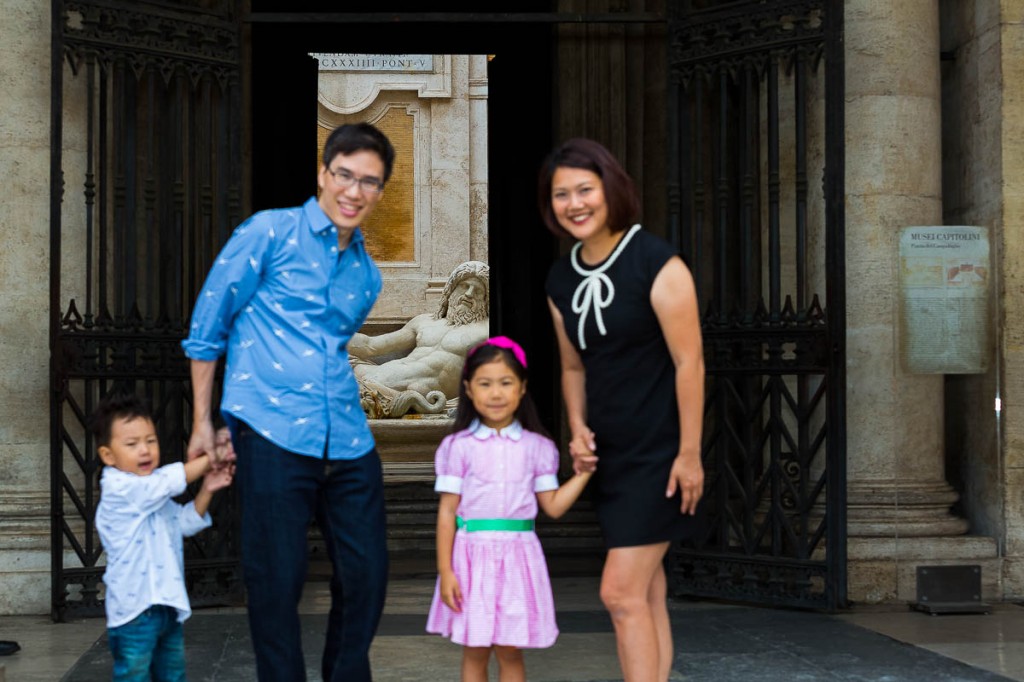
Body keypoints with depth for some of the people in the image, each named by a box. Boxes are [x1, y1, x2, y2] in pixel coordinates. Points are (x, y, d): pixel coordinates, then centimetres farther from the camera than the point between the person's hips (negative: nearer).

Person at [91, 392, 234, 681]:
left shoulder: (155, 494, 14)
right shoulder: (118, 488, -16)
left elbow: (185, 522, 16)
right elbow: (169, 481, -24)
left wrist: (206, 490, 1)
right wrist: (209, 458, -16)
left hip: (167, 603, 9)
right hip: (134, 607, -9)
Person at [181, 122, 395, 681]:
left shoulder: (368, 273, 17)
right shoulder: (269, 233, 0)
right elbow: (207, 326, 2)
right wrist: (202, 422, 1)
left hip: (348, 441, 6)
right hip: (271, 433, -5)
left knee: (368, 573, 7)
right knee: (277, 580, -1)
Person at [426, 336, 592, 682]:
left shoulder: (537, 447, 4)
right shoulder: (458, 447, -2)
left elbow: (553, 506, 7)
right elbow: (447, 512, -2)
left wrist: (583, 473, -2)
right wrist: (445, 571, -6)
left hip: (517, 555, 1)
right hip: (473, 554, -1)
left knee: (510, 652, 8)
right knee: (474, 653, 7)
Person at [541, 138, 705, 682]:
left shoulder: (655, 262, -14)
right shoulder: (561, 278, 6)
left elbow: (689, 362, -15)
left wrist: (689, 454, -16)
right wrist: (578, 430, 1)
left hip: (658, 453, -7)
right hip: (607, 455, 7)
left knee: (621, 591, -10)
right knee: (645, 592, 13)